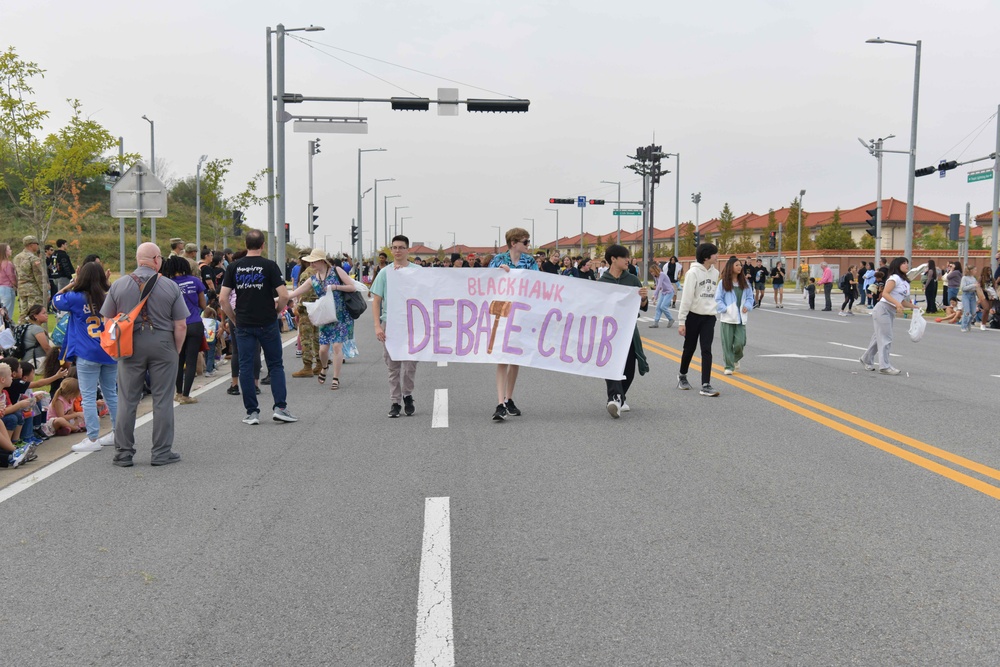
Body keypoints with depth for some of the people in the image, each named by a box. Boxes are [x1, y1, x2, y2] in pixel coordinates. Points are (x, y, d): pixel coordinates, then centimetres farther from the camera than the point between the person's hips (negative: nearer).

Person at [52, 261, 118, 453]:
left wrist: (72, 284, 14)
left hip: (88, 355, -5)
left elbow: (56, 300, 9)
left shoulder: (76, 298, -8)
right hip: (110, 352, 5)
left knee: (89, 397, 0)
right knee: (111, 393, 16)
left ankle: (93, 439, 1)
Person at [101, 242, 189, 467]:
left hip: (130, 345, 2)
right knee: (162, 400, 5)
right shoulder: (171, 286, -4)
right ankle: (161, 453, 9)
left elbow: (108, 320, 6)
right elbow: (181, 325, -5)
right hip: (163, 344, -2)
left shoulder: (119, 285, 1)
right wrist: (176, 351, 8)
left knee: (127, 401, 9)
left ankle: (123, 453, 14)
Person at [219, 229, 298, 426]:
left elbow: (223, 298, -2)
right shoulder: (270, 266, -6)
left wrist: (234, 317, 9)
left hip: (243, 325, 2)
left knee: (246, 367, 7)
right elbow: (284, 295, -14)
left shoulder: (234, 267, 2)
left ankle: (252, 412, 8)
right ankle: (280, 408, 2)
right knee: (275, 365, 8)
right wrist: (278, 310, 5)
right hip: (267, 323, -2)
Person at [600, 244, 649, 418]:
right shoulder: (602, 282, -1)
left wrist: (644, 297, -16)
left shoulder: (632, 280, 5)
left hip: (629, 329, 3)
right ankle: (616, 398, -30)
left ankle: (620, 397, 30)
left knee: (629, 368, 9)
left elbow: (643, 307, 5)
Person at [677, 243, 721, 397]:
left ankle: (706, 385, -7)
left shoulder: (715, 272, 6)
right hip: (693, 316, -4)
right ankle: (682, 376, 34)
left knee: (706, 350, -5)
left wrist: (713, 310, 12)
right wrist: (681, 321, -14)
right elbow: (686, 298, -13)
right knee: (689, 348, 10)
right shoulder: (693, 272, -12)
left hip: (709, 316, 4)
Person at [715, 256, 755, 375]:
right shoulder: (723, 282, -3)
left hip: (741, 318, 3)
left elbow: (750, 297, 15)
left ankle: (736, 359, 27)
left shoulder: (744, 282, 9)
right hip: (727, 318, -3)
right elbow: (718, 299, -3)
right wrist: (725, 309, -14)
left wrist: (747, 306, -3)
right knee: (727, 343, -1)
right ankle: (729, 366, 10)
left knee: (740, 343, -4)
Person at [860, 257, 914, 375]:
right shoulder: (895, 278, -10)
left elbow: (902, 301, 20)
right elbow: (885, 293, -21)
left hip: (891, 312, 9)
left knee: (880, 337, 14)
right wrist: (897, 304, -31)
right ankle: (884, 366, -8)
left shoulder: (906, 283, 16)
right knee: (885, 338, -9)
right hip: (883, 309, -9)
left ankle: (867, 360, 28)